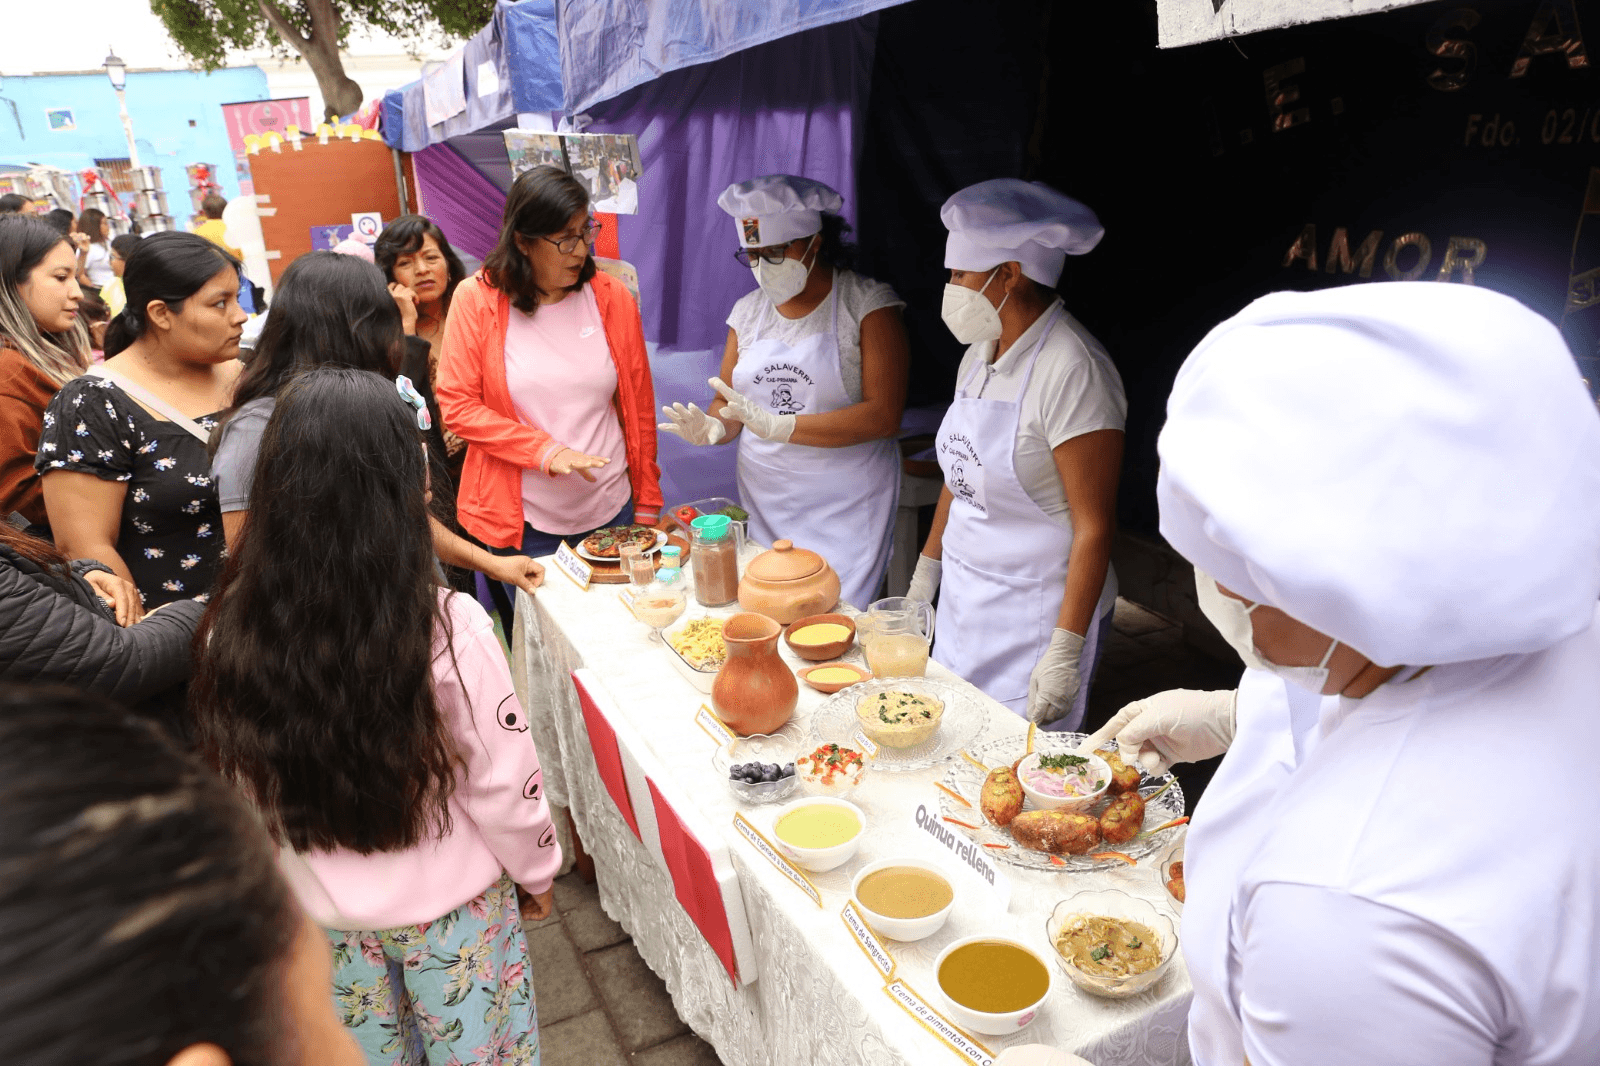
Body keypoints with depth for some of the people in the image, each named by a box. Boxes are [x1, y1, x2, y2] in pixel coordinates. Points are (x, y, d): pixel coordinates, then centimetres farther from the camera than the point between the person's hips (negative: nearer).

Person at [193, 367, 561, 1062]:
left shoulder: (232, 629, -18)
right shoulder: (446, 628, -29)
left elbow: (239, 777, -4)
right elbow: (502, 782, -19)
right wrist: (537, 872, 1)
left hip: (320, 907, 3)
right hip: (447, 902, -3)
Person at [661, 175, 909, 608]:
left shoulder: (868, 304, -7)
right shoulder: (749, 310, 10)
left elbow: (884, 416, -16)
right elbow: (728, 404, 12)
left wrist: (778, 425, -24)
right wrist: (713, 427, -13)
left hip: (845, 508, -4)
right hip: (764, 501, 5)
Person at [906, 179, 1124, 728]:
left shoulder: (1073, 369, -18)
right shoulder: (981, 353, 8)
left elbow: (1094, 525, -19)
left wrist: (1066, 651, -20)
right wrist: (926, 570, 18)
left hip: (1035, 617, -7)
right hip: (962, 600, 8)